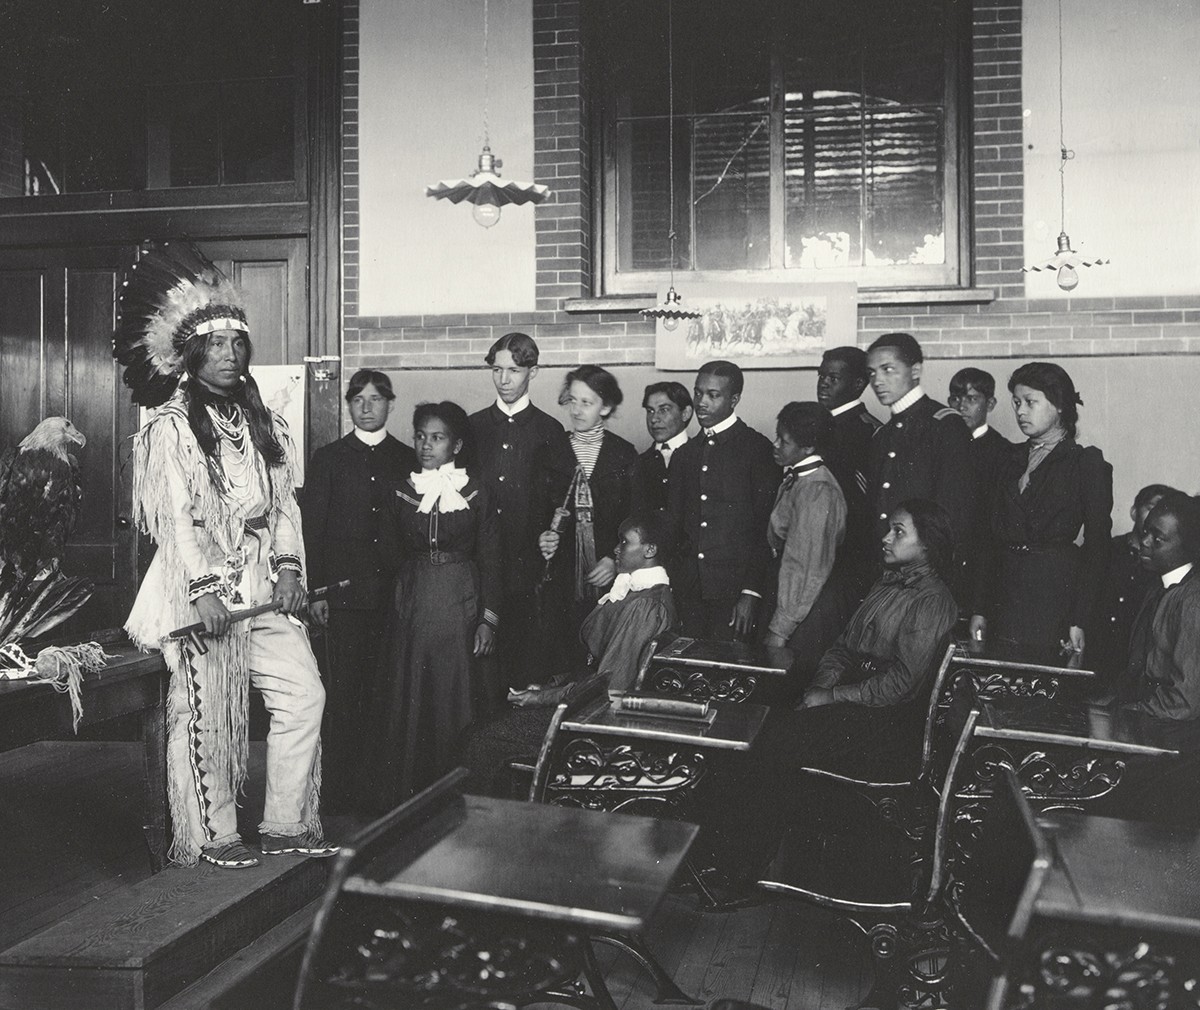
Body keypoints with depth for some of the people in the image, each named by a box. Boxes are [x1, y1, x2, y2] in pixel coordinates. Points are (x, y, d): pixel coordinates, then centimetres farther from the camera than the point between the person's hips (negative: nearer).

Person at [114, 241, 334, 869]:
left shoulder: (262, 423, 14)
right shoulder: (170, 426, -6)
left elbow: (285, 500, 12)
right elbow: (175, 516, -13)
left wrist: (289, 567, 0)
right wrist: (203, 590, -20)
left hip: (263, 590, 6)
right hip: (202, 593, -6)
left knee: (303, 694, 2)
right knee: (207, 716, 1)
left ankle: (286, 824, 13)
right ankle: (213, 835, 17)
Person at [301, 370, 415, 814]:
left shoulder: (409, 459, 12)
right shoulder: (327, 459, 8)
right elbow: (311, 527, 4)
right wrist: (314, 590, -4)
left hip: (395, 594, 1)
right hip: (343, 592, -1)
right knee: (342, 696, -2)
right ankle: (337, 792, 5)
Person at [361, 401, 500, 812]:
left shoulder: (475, 492, 0)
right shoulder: (401, 491, 6)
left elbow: (490, 558, 1)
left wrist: (489, 617, -5)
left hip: (460, 604, -2)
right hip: (411, 603, 2)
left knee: (452, 700, 0)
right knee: (405, 702, 4)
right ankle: (401, 797, 14)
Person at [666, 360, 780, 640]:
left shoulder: (757, 448, -2)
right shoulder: (683, 454, 15)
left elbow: (766, 527, -7)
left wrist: (752, 592, -12)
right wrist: (669, 583, 7)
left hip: (733, 591, -5)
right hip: (688, 591, 5)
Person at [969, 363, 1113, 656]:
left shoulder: (1087, 462, 0)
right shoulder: (1013, 459, 15)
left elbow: (1097, 546, -5)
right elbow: (994, 537, 13)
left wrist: (1079, 620, -12)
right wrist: (980, 609, 7)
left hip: (1056, 588, -5)